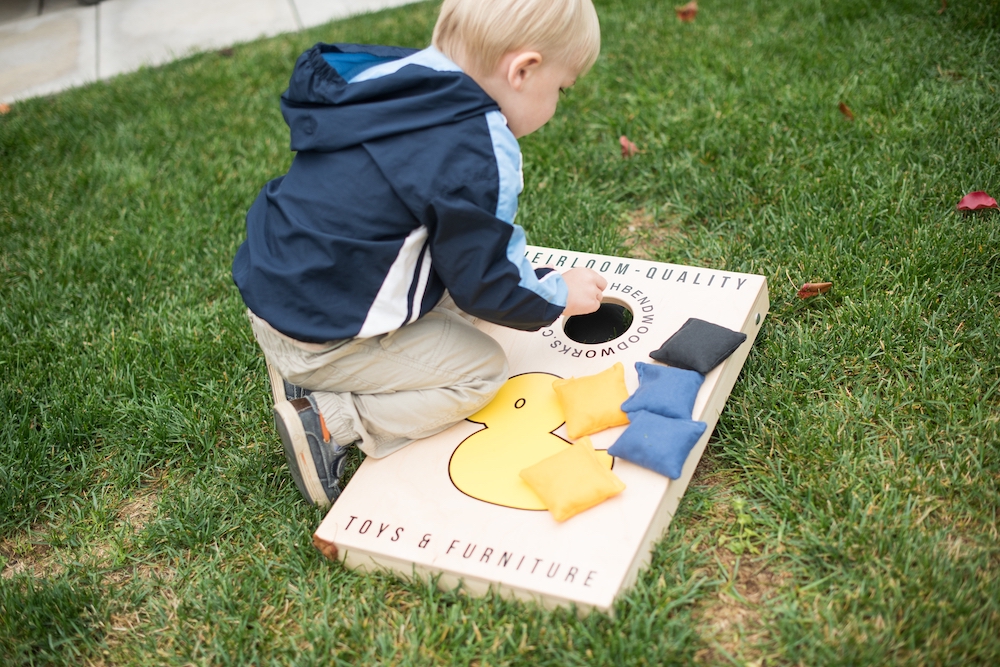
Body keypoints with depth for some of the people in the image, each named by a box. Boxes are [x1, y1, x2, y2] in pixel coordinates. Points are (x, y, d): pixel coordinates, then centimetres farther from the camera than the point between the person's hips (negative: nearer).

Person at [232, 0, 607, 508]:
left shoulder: (401, 77, 1)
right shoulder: (482, 156, -23)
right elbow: (484, 283, -13)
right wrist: (558, 295, 6)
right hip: (320, 341, -8)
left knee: (449, 299, 17)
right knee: (481, 370, 4)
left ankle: (302, 372, 9)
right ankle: (329, 422, -6)